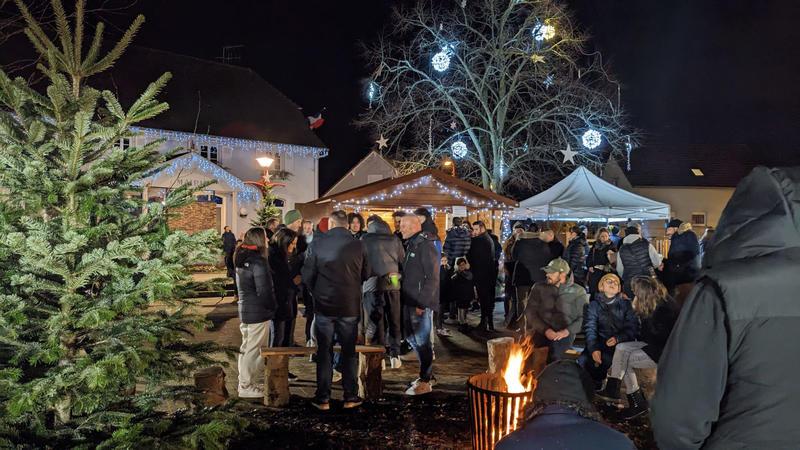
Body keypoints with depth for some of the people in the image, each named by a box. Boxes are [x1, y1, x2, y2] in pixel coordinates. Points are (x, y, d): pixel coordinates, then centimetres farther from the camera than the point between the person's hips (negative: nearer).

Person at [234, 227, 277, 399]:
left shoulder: (242, 260, 10)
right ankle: (246, 387, 6)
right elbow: (264, 291, -20)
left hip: (244, 309, 10)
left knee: (246, 348, 18)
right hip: (258, 313, -10)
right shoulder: (258, 262, -19)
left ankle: (244, 382, 28)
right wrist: (273, 307, -5)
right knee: (253, 350, -1)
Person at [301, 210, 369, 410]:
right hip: (350, 307, 1)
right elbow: (366, 276, 4)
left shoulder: (318, 244, -7)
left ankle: (323, 398, 13)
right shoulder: (358, 246, -4)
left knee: (324, 352, 8)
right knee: (349, 352, 11)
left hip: (324, 306, -1)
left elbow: (307, 275, -3)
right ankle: (350, 397, 16)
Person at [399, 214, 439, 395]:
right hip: (410, 301, 10)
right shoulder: (412, 244, 17)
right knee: (412, 337, 15)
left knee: (422, 340, -3)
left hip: (420, 301, -10)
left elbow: (432, 277, -20)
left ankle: (425, 382, 6)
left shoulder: (425, 245, -15)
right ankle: (428, 375, 27)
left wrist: (422, 303, -22)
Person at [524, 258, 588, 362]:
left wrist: (568, 331, -12)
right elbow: (530, 313, 6)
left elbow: (584, 318, 5)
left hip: (563, 334, -2)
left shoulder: (577, 291, 12)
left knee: (555, 347, -35)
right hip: (540, 331, 2)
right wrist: (545, 329, -10)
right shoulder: (539, 288, 16)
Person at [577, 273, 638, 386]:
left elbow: (633, 327, 1)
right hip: (600, 342, 2)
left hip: (620, 344, -2)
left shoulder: (625, 304, 10)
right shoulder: (594, 305, 11)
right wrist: (593, 348, -18)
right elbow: (590, 328, -1)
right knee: (583, 361, -25)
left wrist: (618, 338, -19)